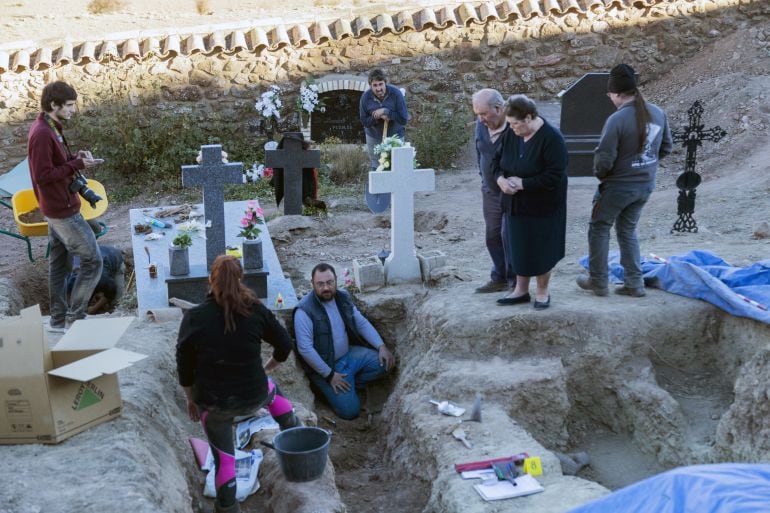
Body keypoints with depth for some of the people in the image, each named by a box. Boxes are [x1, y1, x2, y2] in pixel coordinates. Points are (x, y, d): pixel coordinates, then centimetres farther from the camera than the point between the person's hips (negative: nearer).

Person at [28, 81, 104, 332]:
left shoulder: (49, 128, 10)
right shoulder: (42, 134, -22)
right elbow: (43, 176, -24)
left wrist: (74, 158, 0)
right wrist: (77, 164, -21)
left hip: (58, 208, 10)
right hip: (63, 210, -10)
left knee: (59, 264, 15)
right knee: (93, 261, -5)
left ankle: (59, 319, 23)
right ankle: (74, 318, 1)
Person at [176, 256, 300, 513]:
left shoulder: (193, 317, -10)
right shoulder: (256, 310, -8)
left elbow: (184, 366, -2)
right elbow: (284, 345, 2)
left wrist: (191, 399, 12)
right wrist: (267, 367, 21)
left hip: (213, 403, -1)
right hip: (253, 398, 1)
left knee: (223, 454, 17)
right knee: (270, 388, 34)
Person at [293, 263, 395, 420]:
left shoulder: (343, 298, -2)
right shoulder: (304, 311, -23)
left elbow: (362, 323, 6)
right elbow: (305, 349, -24)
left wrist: (381, 346, -7)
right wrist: (329, 375, -22)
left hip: (349, 354, 7)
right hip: (325, 366, -6)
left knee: (384, 363, -7)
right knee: (349, 410, -14)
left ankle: (348, 382, 7)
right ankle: (325, 386, 13)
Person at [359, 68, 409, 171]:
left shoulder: (396, 93, -20)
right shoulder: (365, 97, -15)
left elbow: (404, 119, -21)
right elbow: (364, 121, -9)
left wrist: (385, 111, -29)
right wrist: (378, 117, -26)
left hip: (395, 136, -1)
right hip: (374, 137, 1)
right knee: (376, 167, 10)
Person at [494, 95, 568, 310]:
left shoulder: (552, 138, -20)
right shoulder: (511, 134, -1)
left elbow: (554, 176, -23)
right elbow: (498, 159, 12)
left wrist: (522, 183, -23)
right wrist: (500, 178, -10)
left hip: (542, 206, -6)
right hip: (516, 204, 6)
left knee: (541, 250, 5)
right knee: (518, 248, 13)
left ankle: (542, 291, 23)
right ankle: (521, 290, 28)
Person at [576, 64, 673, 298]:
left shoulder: (617, 120, -24)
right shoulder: (657, 113, -2)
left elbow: (604, 158, -22)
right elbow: (666, 147, 9)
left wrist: (600, 174, -1)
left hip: (618, 186, -6)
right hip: (646, 185, 7)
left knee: (599, 228, 14)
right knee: (628, 230, 21)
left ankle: (598, 282, 20)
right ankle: (634, 283, 21)